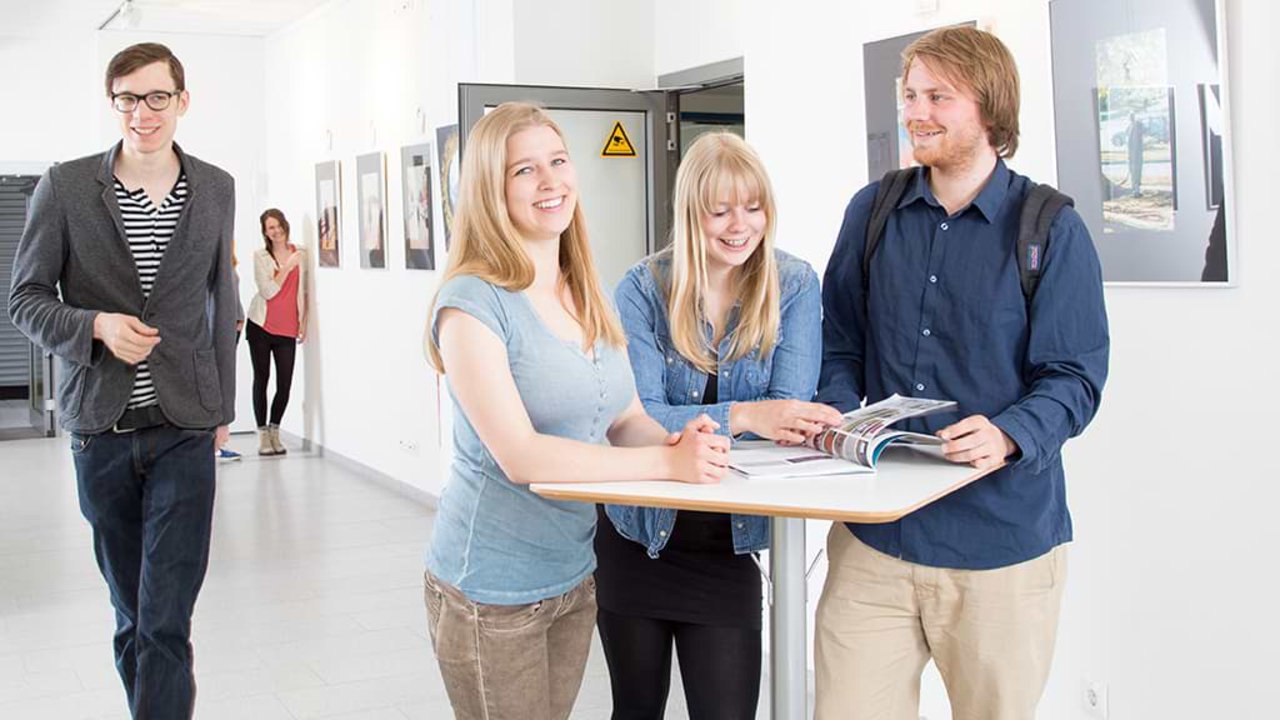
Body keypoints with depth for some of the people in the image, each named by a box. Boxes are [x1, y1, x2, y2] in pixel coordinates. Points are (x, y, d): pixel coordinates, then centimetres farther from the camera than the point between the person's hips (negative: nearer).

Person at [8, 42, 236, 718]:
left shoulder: (216, 189, 4)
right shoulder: (65, 187, -2)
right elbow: (26, 297, 2)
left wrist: (222, 405, 16)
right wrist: (96, 325, -18)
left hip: (184, 428, 0)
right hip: (99, 427, 0)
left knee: (167, 620, -6)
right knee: (131, 613, 13)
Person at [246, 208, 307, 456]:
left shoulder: (300, 253, 7)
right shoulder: (260, 256, -1)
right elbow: (268, 291, -10)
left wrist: (303, 320, 8)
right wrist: (287, 267, -13)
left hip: (288, 329, 2)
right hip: (261, 325, -2)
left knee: (285, 384, -2)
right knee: (261, 379, 2)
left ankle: (275, 431, 16)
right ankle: (263, 434, 9)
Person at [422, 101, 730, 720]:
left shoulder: (588, 299, 5)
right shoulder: (473, 302, -17)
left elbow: (625, 418, 7)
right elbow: (518, 455, -25)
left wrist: (679, 440, -15)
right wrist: (669, 462, -28)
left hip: (574, 573, 7)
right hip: (492, 594, -6)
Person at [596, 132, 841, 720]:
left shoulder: (793, 286, -6)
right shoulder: (644, 289, -9)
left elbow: (787, 407, -15)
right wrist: (743, 415, -35)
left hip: (727, 546, 0)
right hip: (636, 539, 0)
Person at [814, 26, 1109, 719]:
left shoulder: (1052, 229, -4)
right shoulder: (872, 212, 8)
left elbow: (1075, 376, -6)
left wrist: (1010, 435, -25)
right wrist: (841, 418, -6)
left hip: (1003, 538, -2)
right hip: (875, 533, 2)